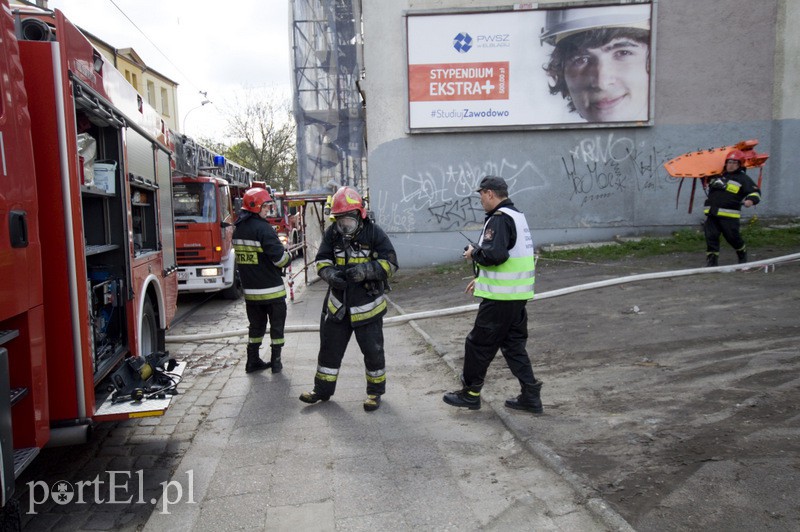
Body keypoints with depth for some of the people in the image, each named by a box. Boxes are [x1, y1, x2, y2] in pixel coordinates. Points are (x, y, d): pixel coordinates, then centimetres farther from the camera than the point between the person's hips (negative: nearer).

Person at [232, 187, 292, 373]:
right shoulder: (262, 228, -18)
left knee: (256, 324, 17)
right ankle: (276, 361, 12)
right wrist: (288, 257, -1)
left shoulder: (239, 228, 9)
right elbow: (279, 257, -20)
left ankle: (253, 361, 21)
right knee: (277, 324, 8)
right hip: (271, 288, -7)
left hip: (249, 288, 7)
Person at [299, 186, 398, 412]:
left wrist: (365, 270, -29)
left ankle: (375, 391, 26)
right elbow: (322, 260, 3)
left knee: (373, 350, 7)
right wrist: (330, 273, -20)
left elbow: (390, 263, -13)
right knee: (329, 348, 14)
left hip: (367, 305, -4)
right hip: (337, 304, 4)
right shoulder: (331, 234, 0)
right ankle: (322, 389, 31)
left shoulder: (374, 233, -11)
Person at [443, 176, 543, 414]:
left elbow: (494, 254, -30)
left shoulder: (499, 219, -16)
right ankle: (531, 396, 18)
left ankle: (470, 393, 18)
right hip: (518, 295, 10)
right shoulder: (517, 216, 15)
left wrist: (474, 253, -10)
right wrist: (481, 279, 21)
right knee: (514, 344, 16)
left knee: (478, 344, 4)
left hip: (500, 298, -9)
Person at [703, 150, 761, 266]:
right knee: (711, 236, -2)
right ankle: (712, 259, 4)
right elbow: (708, 187, 39)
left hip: (729, 215, -4)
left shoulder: (743, 178, 3)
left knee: (733, 237, 3)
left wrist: (751, 200, -22)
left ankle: (742, 254, 30)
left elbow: (755, 191, -3)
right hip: (712, 213, 4)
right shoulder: (717, 175, 18)